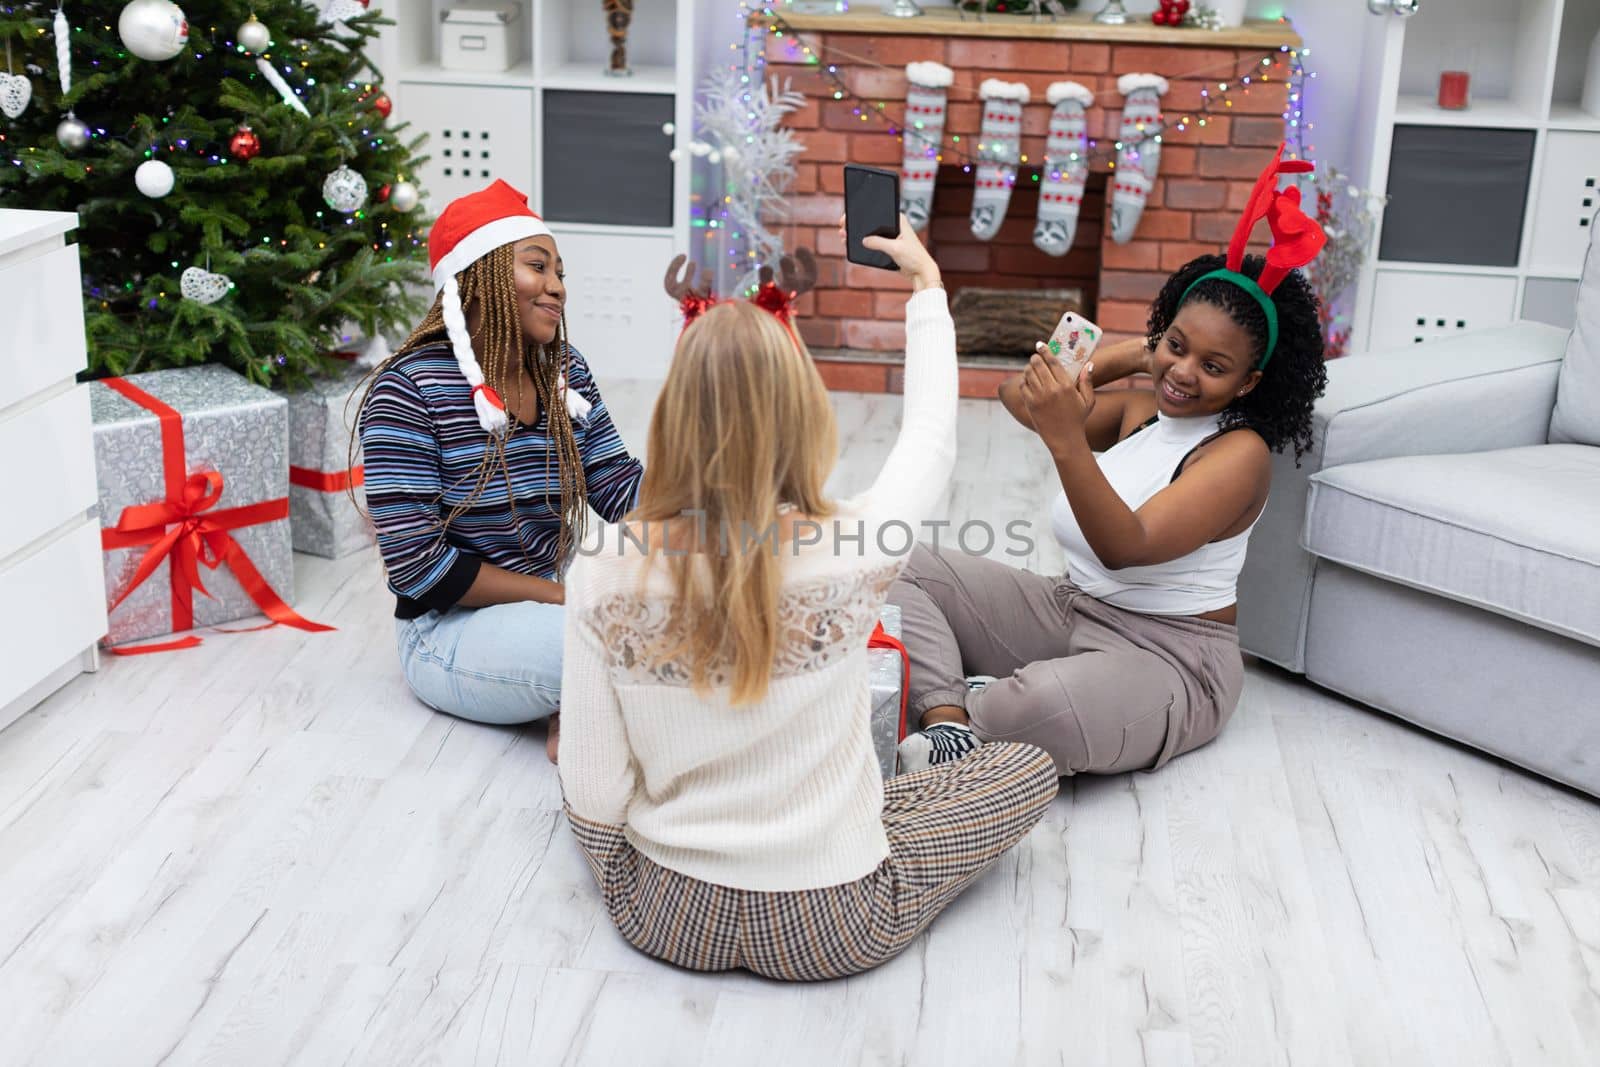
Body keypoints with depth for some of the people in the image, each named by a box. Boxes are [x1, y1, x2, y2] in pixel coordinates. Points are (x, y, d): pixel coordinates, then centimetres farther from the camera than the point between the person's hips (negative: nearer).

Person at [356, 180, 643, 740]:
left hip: (542, 606, 7)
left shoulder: (564, 373, 4)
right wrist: (565, 596, -19)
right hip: (448, 629, -7)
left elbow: (623, 492, 1)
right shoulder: (410, 389, -16)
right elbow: (416, 564, -19)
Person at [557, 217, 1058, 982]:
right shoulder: (852, 554, -22)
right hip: (830, 927, -3)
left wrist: (624, 889, 10)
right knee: (1032, 768, 18)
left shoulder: (604, 574, -18)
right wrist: (927, 282, 14)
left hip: (663, 913, 3)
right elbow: (932, 437, -1)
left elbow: (592, 790, -12)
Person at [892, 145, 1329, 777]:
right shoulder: (1138, 411, 7)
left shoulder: (1240, 453, -15)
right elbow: (1016, 398, 12)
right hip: (1067, 611, 8)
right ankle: (949, 719, -25)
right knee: (903, 568, -6)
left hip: (1167, 657, -8)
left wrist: (1067, 442, -41)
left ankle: (937, 715, -11)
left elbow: (1127, 548, -27)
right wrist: (1125, 358, 5)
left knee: (1048, 705, -42)